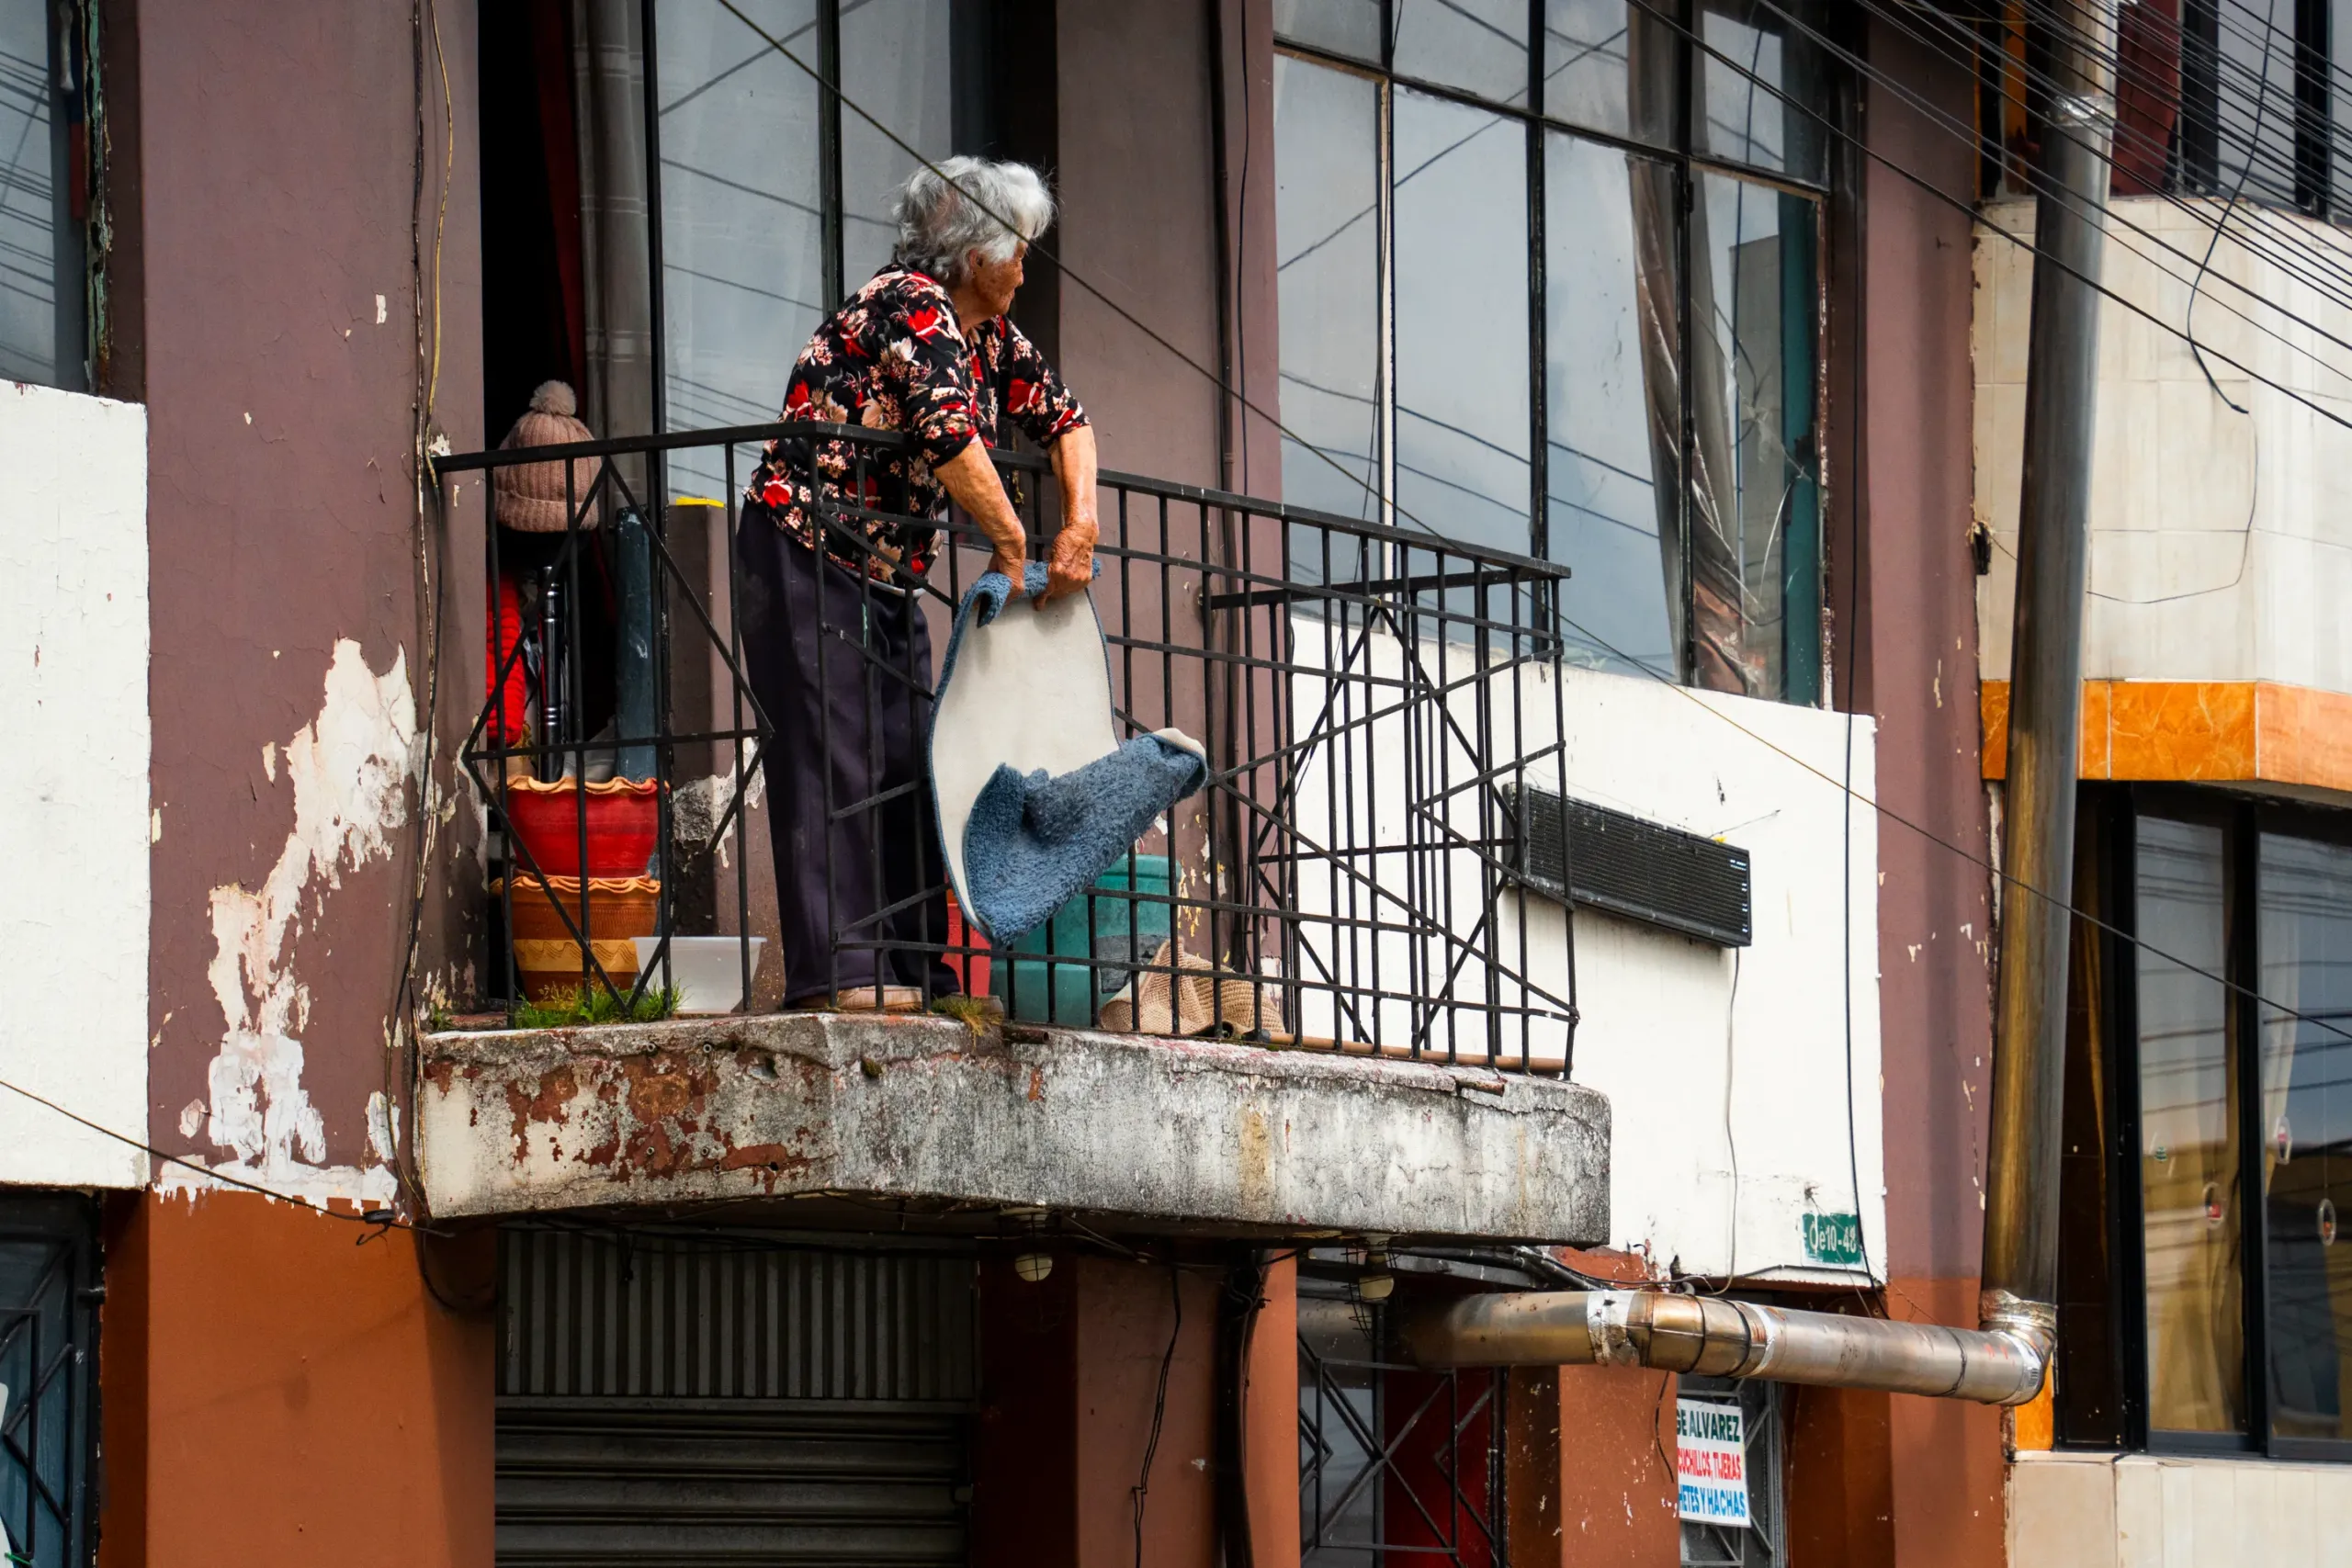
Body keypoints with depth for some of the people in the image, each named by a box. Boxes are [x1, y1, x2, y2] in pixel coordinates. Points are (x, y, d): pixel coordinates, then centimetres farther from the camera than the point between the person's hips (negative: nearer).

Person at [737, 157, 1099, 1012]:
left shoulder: (987, 330, 11)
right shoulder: (911, 305, -18)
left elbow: (1061, 415, 16)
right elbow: (951, 437, -29)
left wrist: (1081, 523, -1)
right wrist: (1013, 543, -19)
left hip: (890, 570, 10)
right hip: (809, 552, -10)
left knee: (907, 760, 5)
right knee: (834, 750, -15)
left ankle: (908, 964, 5)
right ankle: (837, 969, -21)